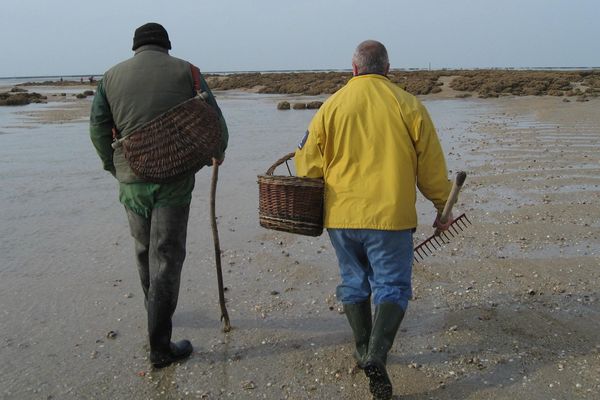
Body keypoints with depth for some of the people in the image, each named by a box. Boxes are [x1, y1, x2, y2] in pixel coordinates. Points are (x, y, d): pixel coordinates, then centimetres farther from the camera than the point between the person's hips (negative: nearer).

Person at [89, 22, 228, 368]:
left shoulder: (112, 76, 7)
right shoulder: (185, 71, 0)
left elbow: (98, 130, 4)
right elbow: (214, 118, 2)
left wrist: (116, 170, 16)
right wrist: (219, 150, 21)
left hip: (131, 180, 3)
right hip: (175, 177, -3)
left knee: (144, 249, 22)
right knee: (166, 257, 1)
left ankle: (155, 311, 43)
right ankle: (160, 346, 5)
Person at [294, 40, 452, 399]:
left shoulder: (332, 106, 2)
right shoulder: (408, 106, -1)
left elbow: (308, 165, 4)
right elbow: (431, 167, 2)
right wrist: (442, 207, 15)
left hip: (341, 215, 3)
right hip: (390, 215, -2)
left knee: (354, 282, 18)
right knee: (392, 286, 6)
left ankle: (363, 352, 29)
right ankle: (376, 356, -10)